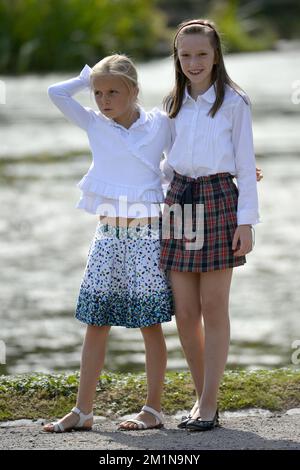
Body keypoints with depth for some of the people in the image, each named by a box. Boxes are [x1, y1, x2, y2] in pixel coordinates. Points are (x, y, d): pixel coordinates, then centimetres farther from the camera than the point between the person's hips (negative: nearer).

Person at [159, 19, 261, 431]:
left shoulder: (234, 102, 0)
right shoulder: (173, 104, 14)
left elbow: (245, 163, -2)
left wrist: (247, 221, -7)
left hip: (218, 200, -5)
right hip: (178, 201, 5)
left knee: (213, 308, -2)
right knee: (184, 312, 3)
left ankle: (209, 404, 2)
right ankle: (202, 396, 15)